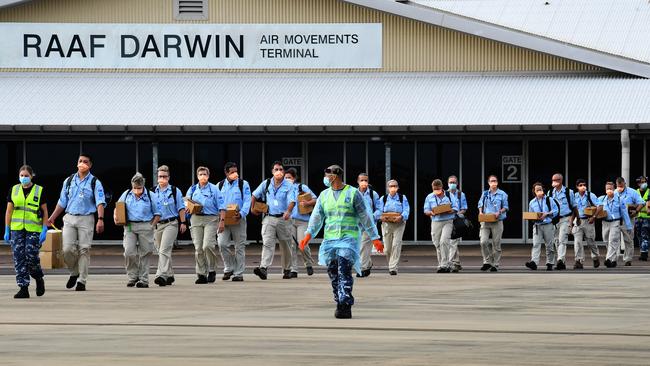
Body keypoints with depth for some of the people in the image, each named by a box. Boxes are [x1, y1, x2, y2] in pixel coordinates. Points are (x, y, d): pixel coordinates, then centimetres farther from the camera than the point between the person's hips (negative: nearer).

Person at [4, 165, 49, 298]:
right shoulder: (13, 190, 9)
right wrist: (7, 230, 5)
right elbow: (9, 211, 10)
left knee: (31, 257, -9)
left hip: (33, 230, -3)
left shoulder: (39, 191, 3)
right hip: (16, 229, 3)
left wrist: (45, 230, -5)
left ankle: (39, 279, 20)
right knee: (19, 258, -4)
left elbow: (45, 212, 4)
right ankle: (23, 288, -2)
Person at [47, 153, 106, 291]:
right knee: (67, 249, -6)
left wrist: (100, 219, -24)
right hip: (69, 218, 3)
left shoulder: (95, 183, 0)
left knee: (84, 250, -3)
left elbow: (100, 202, -10)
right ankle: (74, 273, 19)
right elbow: (62, 202, 18)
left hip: (86, 219, -3)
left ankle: (82, 280, 3)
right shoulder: (68, 181, 12)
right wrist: (52, 217, 12)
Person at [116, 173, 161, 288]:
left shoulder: (150, 196, 1)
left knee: (144, 253, 1)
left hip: (145, 226, -1)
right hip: (130, 226, 1)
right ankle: (132, 276, 5)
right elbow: (117, 208, 18)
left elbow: (157, 214, 6)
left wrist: (151, 226, -3)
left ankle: (143, 279, 8)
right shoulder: (126, 195, 7)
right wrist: (115, 216, -2)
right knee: (129, 252, -11)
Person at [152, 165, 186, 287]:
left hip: (171, 223, -5)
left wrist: (183, 223, -2)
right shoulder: (153, 192, 10)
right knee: (162, 251, 10)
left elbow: (181, 208, 3)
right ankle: (169, 275, 22)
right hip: (157, 224, 5)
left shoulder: (175, 191, 2)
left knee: (164, 250, -18)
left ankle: (162, 275, -25)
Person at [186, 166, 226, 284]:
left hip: (211, 219, -3)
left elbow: (221, 206, 3)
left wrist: (222, 221, -7)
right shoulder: (192, 190, 16)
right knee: (198, 248, 0)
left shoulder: (214, 189, 6)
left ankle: (212, 270, 1)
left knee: (207, 245, -18)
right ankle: (201, 274, 5)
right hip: (196, 219, 4)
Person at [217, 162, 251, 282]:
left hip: (238, 219, -2)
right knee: (222, 244, -12)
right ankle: (229, 268, 6)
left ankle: (238, 273, 7)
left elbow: (247, 201, -5)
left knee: (240, 246, 1)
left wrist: (242, 213, -21)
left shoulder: (243, 184, 3)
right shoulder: (220, 185, 10)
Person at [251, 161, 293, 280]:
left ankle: (287, 269, 25)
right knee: (267, 243, -15)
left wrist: (288, 211, -36)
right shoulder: (266, 184, 7)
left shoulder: (288, 185, -3)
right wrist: (254, 208, 16)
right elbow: (254, 195, 21)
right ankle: (263, 268, -28)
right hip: (269, 218, 1)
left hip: (283, 218, -1)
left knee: (285, 246, 10)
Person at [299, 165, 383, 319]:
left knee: (344, 271, -17)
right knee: (333, 272, 3)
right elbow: (317, 217, 11)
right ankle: (339, 304, 13)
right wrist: (308, 235, -4)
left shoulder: (352, 193, 2)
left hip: (349, 238, -5)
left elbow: (365, 217, 3)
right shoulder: (324, 195, 15)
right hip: (329, 239, 5)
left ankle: (345, 306, -22)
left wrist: (375, 238, 1)